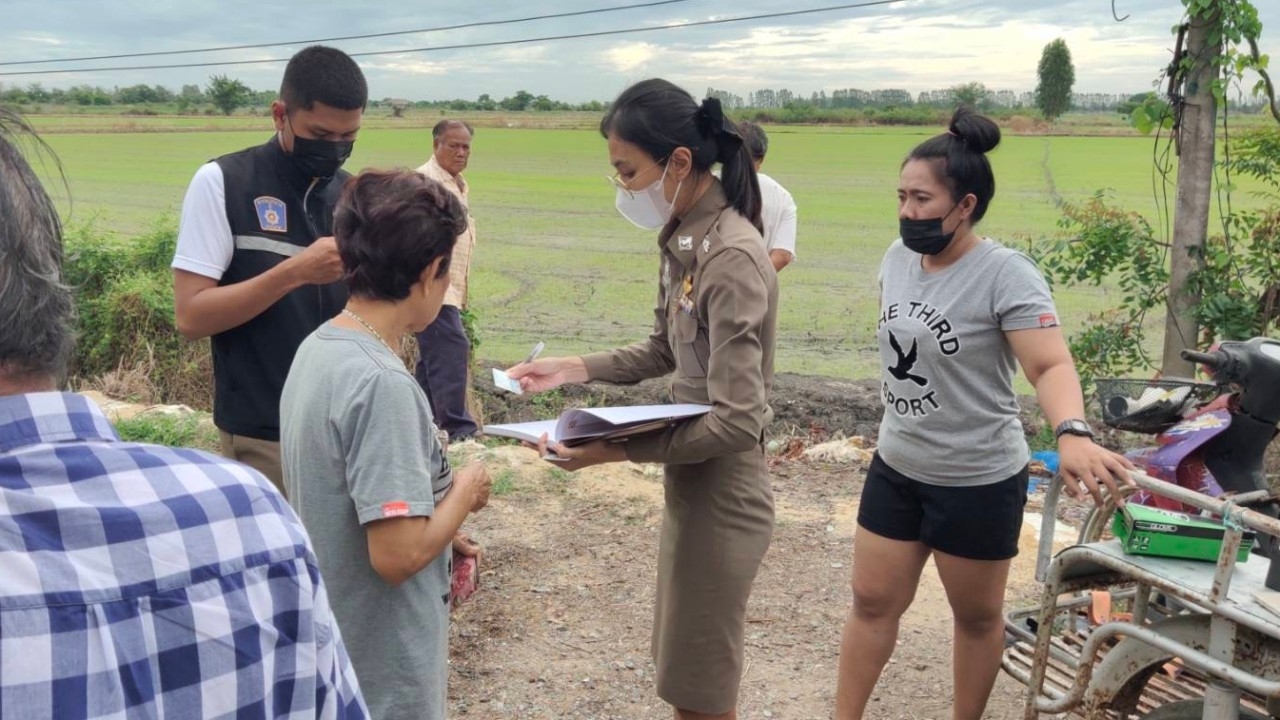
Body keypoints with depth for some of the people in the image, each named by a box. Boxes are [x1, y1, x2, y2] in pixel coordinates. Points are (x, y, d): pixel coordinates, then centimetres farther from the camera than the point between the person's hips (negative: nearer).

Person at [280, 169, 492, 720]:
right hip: (386, 675, -8)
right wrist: (466, 490, -12)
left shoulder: (316, 349, 1)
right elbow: (397, 554, -28)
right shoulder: (381, 382, -27)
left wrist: (442, 540, 6)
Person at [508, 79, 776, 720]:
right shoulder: (684, 240, 3)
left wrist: (619, 449, -29)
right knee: (687, 663, 23)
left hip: (720, 496, -9)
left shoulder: (732, 260, -25)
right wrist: (576, 368, 5)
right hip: (690, 482, 9)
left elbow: (736, 421, -26)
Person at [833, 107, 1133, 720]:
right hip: (895, 468, 6)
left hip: (978, 480, -6)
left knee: (976, 616, 14)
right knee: (872, 602, 13)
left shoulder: (1006, 275, -21)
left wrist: (1072, 434, -49)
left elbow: (1050, 365, -30)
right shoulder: (898, 257, 0)